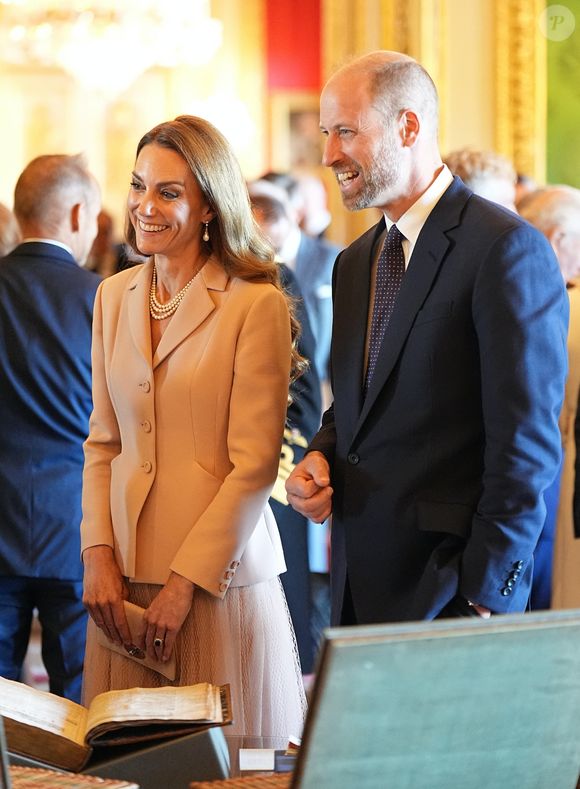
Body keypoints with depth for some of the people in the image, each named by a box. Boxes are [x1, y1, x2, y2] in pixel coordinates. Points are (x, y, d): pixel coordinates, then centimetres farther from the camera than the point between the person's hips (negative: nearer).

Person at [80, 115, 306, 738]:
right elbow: (102, 441, 12)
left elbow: (254, 464, -11)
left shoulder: (256, 305, -9)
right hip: (125, 575, 5)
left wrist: (185, 582, -13)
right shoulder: (115, 296, 9)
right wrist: (98, 555, 0)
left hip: (220, 575, -5)